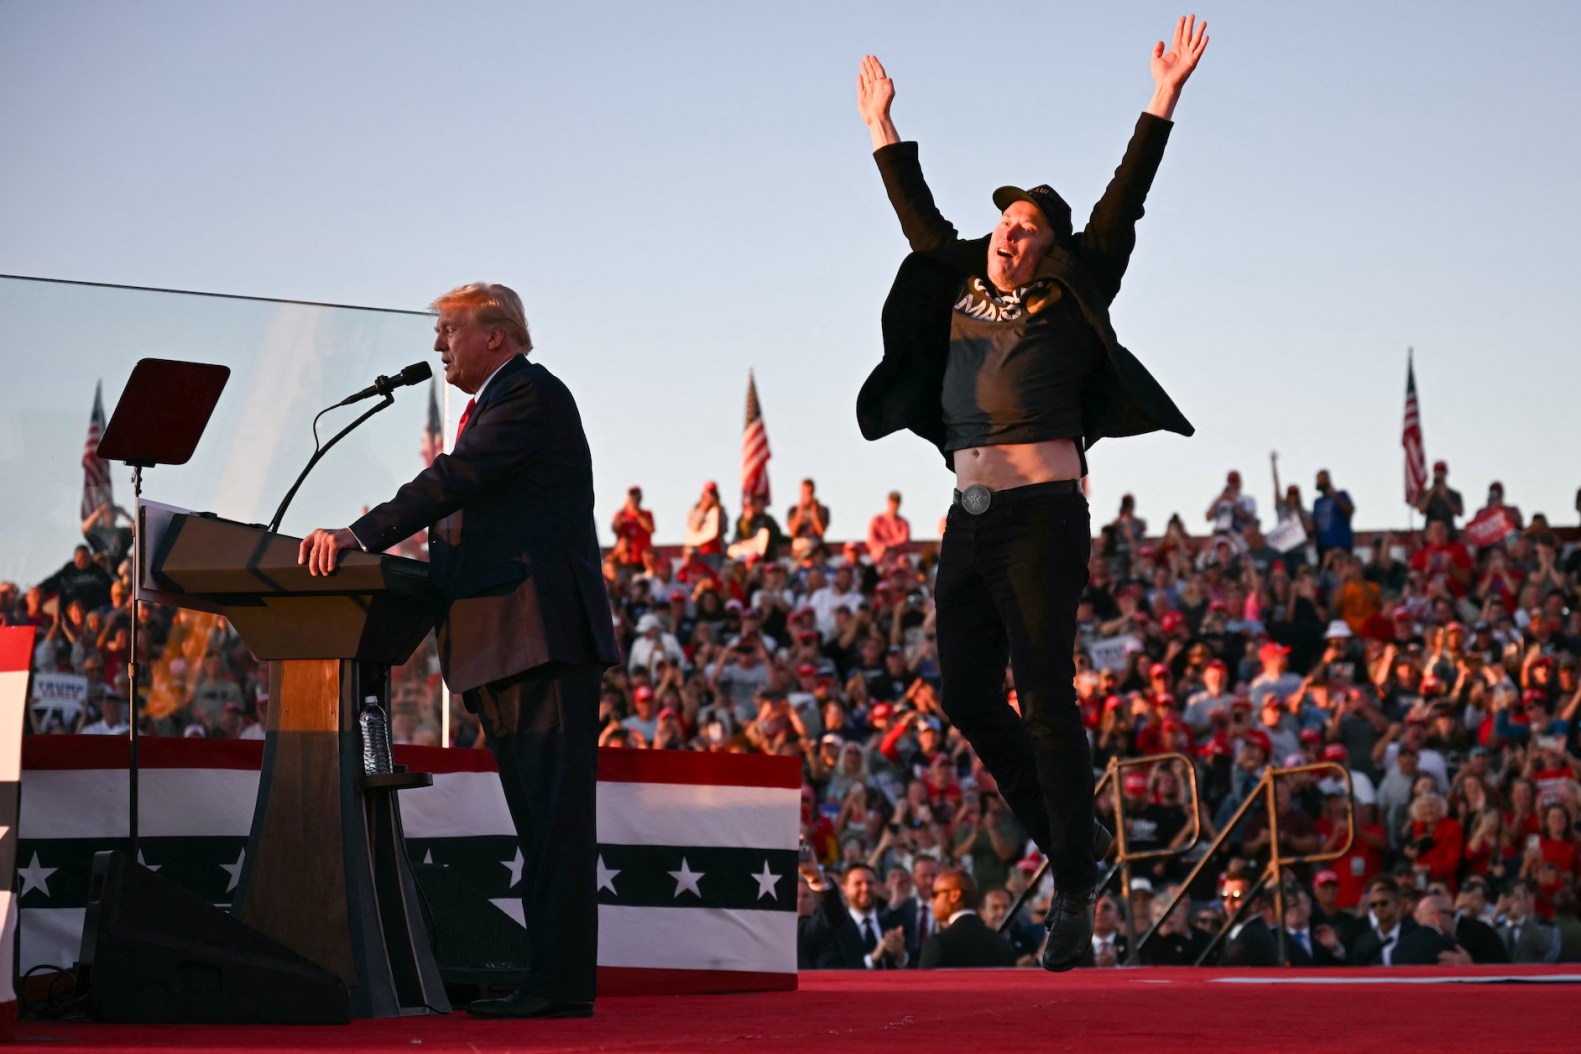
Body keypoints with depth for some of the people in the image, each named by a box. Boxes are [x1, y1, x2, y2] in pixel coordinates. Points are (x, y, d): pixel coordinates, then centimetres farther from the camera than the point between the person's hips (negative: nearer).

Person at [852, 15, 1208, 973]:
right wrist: (884, 128, 35)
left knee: (1045, 697, -9)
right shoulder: (963, 296, 16)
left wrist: (1163, 102, -7)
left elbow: (1122, 208, -2)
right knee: (967, 696, 6)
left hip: (1042, 516, -7)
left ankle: (1074, 896, -6)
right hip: (971, 522, 7)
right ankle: (1066, 849, 22)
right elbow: (923, 220, 29)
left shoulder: (1069, 306, 2)